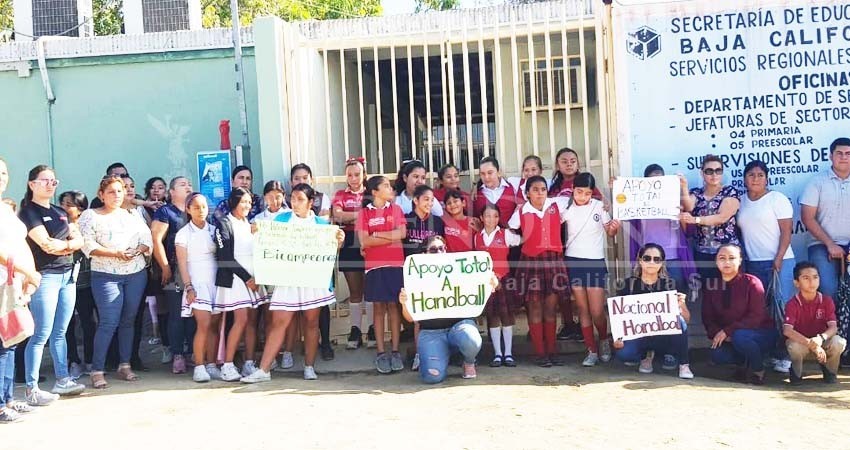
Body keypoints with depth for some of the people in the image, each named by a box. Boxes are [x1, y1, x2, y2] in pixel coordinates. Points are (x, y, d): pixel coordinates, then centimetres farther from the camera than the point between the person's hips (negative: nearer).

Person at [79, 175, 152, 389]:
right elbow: (87, 244, -10)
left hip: (136, 273, 4)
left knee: (128, 321, 8)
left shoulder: (132, 215, 14)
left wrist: (136, 251, -13)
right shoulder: (91, 215, 2)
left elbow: (147, 239, 8)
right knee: (109, 323, -11)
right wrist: (115, 253, -18)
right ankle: (97, 370, -4)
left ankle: (125, 365, 17)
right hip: (106, 275, -4)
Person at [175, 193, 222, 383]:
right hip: (197, 283, -3)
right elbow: (182, 263, -1)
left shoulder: (213, 230, 12)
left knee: (215, 325, 0)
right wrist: (188, 287, -9)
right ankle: (199, 367, -9)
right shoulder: (184, 233, 3)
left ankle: (211, 365, 6)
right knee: (203, 325, -14)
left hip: (216, 282, 4)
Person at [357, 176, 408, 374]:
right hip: (375, 265, -1)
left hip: (395, 264, 1)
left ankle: (395, 351, 9)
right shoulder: (364, 212, 4)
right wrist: (391, 236, -7)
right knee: (379, 307, 3)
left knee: (394, 306, 3)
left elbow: (402, 234, -5)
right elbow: (364, 241, -7)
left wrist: (376, 235, -6)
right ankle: (381, 353, 7)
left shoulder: (396, 209, 9)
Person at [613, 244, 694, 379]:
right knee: (622, 354, -31)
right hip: (638, 335, 1)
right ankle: (646, 355, 6)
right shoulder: (629, 284, -3)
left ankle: (683, 364, -10)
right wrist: (617, 337, -20)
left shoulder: (670, 284, -2)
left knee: (678, 320, -31)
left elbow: (687, 319, -4)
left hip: (665, 336, 0)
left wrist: (681, 305, -25)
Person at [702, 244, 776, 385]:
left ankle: (758, 369, -8)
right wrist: (716, 334, -21)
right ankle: (744, 362, 6)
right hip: (727, 339, 4)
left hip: (761, 333, -4)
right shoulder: (711, 284, 0)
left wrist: (727, 331, -25)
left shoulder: (751, 282, -12)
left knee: (739, 336, -36)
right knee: (718, 355, -27)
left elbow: (756, 316, -19)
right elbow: (707, 316, 0)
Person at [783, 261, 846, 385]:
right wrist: (811, 344, -40)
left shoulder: (827, 300, -8)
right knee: (794, 346, -38)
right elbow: (787, 330, -29)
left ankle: (830, 371, 3)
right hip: (801, 342, -2)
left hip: (822, 342, 3)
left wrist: (821, 339, -41)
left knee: (839, 342, -30)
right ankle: (796, 373, -3)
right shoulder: (792, 304, -16)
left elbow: (833, 327, -18)